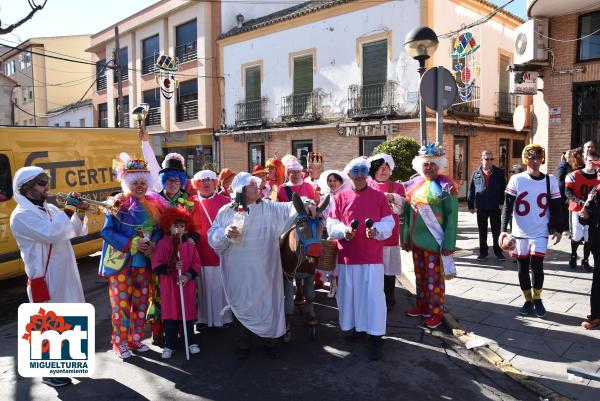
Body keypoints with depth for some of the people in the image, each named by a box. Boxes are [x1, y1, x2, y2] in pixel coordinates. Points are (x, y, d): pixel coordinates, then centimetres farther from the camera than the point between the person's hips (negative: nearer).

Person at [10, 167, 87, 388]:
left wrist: (79, 213, -2)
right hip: (46, 279, -8)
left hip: (66, 275, 8)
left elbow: (73, 232, 15)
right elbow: (53, 234, -30)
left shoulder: (50, 209, 9)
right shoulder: (21, 216, -16)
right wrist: (68, 210, -21)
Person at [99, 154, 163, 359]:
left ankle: (135, 339, 27)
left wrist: (153, 243, -12)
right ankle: (119, 342, 19)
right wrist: (132, 243, -19)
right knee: (121, 301, 2)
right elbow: (106, 231, -11)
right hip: (121, 260, -4)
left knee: (141, 301, 12)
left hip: (143, 261, 4)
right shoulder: (118, 204, -7)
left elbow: (158, 229, 9)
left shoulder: (153, 203, 5)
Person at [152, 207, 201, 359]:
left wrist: (188, 275, -15)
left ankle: (191, 342, 25)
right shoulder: (162, 243, -5)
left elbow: (196, 263, 0)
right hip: (168, 286, -1)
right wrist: (171, 267, -21)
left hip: (187, 285, 1)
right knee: (170, 316, 5)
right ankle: (170, 345, 17)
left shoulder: (189, 244, 0)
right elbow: (156, 265, -8)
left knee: (188, 314, 9)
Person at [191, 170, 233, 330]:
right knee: (203, 287, 7)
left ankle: (224, 317, 18)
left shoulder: (225, 201, 5)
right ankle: (203, 319, 16)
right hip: (202, 253, 0)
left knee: (222, 286, 7)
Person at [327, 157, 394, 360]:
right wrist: (344, 231, -17)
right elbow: (331, 224, 2)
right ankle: (351, 327, 30)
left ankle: (375, 338, 8)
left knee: (373, 294, -1)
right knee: (348, 292, 10)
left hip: (372, 256, -1)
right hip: (347, 255, 1)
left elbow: (388, 222, 2)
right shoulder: (341, 197, 5)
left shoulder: (379, 196, 4)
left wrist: (377, 230, -17)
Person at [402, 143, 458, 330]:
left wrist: (449, 243, -14)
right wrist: (406, 237, 10)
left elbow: (452, 216, -11)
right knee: (420, 275, 17)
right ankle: (422, 306, 32)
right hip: (416, 239, 6)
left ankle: (435, 312, 17)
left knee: (434, 277, 4)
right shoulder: (413, 184, 6)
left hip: (434, 240, -5)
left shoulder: (445, 186, -10)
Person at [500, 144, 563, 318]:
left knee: (537, 265, -9)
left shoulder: (550, 180, 2)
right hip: (520, 232, 0)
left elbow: (555, 207, 8)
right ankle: (528, 300, 25)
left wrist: (557, 229, 6)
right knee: (523, 268, 7)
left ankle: (537, 298, 15)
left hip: (540, 232, 0)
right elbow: (507, 206, -3)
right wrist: (503, 229, -9)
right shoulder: (516, 179, -3)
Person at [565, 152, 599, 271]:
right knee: (577, 236, 0)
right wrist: (579, 201, -23)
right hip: (577, 210, -2)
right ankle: (573, 255, 28)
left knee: (589, 237, 5)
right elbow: (567, 192, -9)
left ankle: (585, 260, 20)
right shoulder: (574, 175, -3)